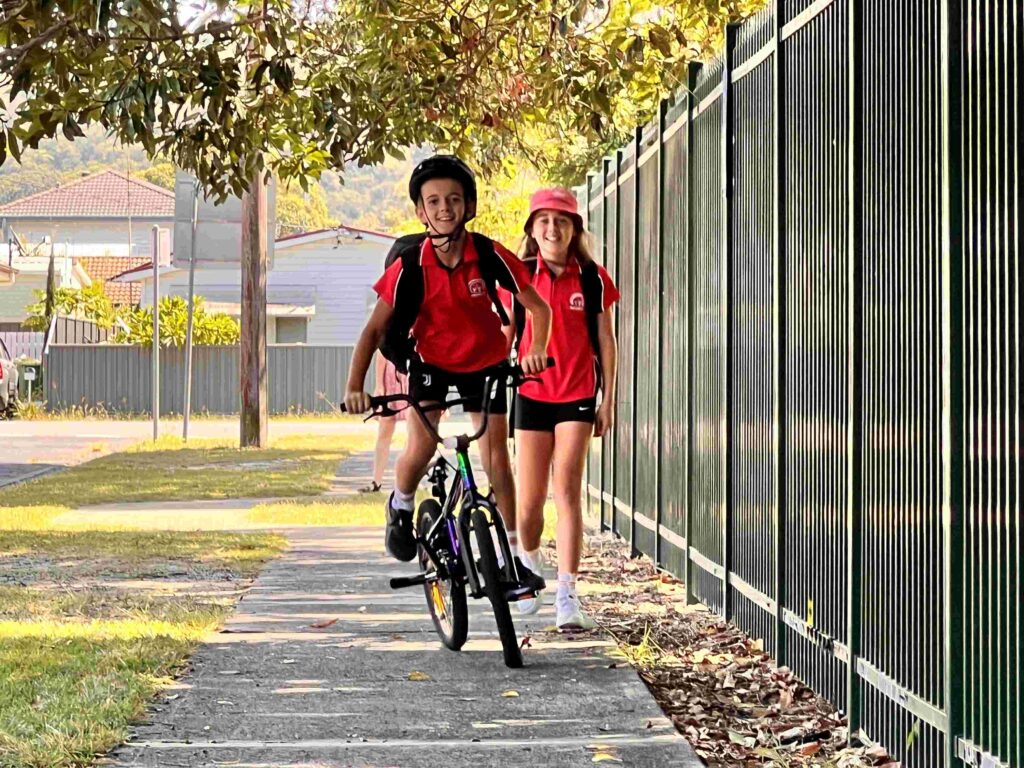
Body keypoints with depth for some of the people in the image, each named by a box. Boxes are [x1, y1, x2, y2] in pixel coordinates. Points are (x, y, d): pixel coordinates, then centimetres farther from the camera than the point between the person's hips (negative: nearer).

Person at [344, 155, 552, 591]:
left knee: (495, 455, -4)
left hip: (485, 363, 1)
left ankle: (512, 555, 4)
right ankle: (401, 507, 16)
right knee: (421, 447, -17)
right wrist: (355, 386, -30)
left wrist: (538, 348, -31)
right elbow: (375, 329, -19)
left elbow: (537, 306, -13)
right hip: (431, 361, 0)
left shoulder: (490, 255, -23)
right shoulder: (409, 267, -23)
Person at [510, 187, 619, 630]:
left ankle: (567, 595, -10)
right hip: (531, 394, 1)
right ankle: (529, 564, 34)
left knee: (567, 490, -9)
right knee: (530, 499, 4)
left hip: (578, 395, -1)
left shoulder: (592, 278, 0)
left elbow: (605, 340, 6)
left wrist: (608, 399, 6)